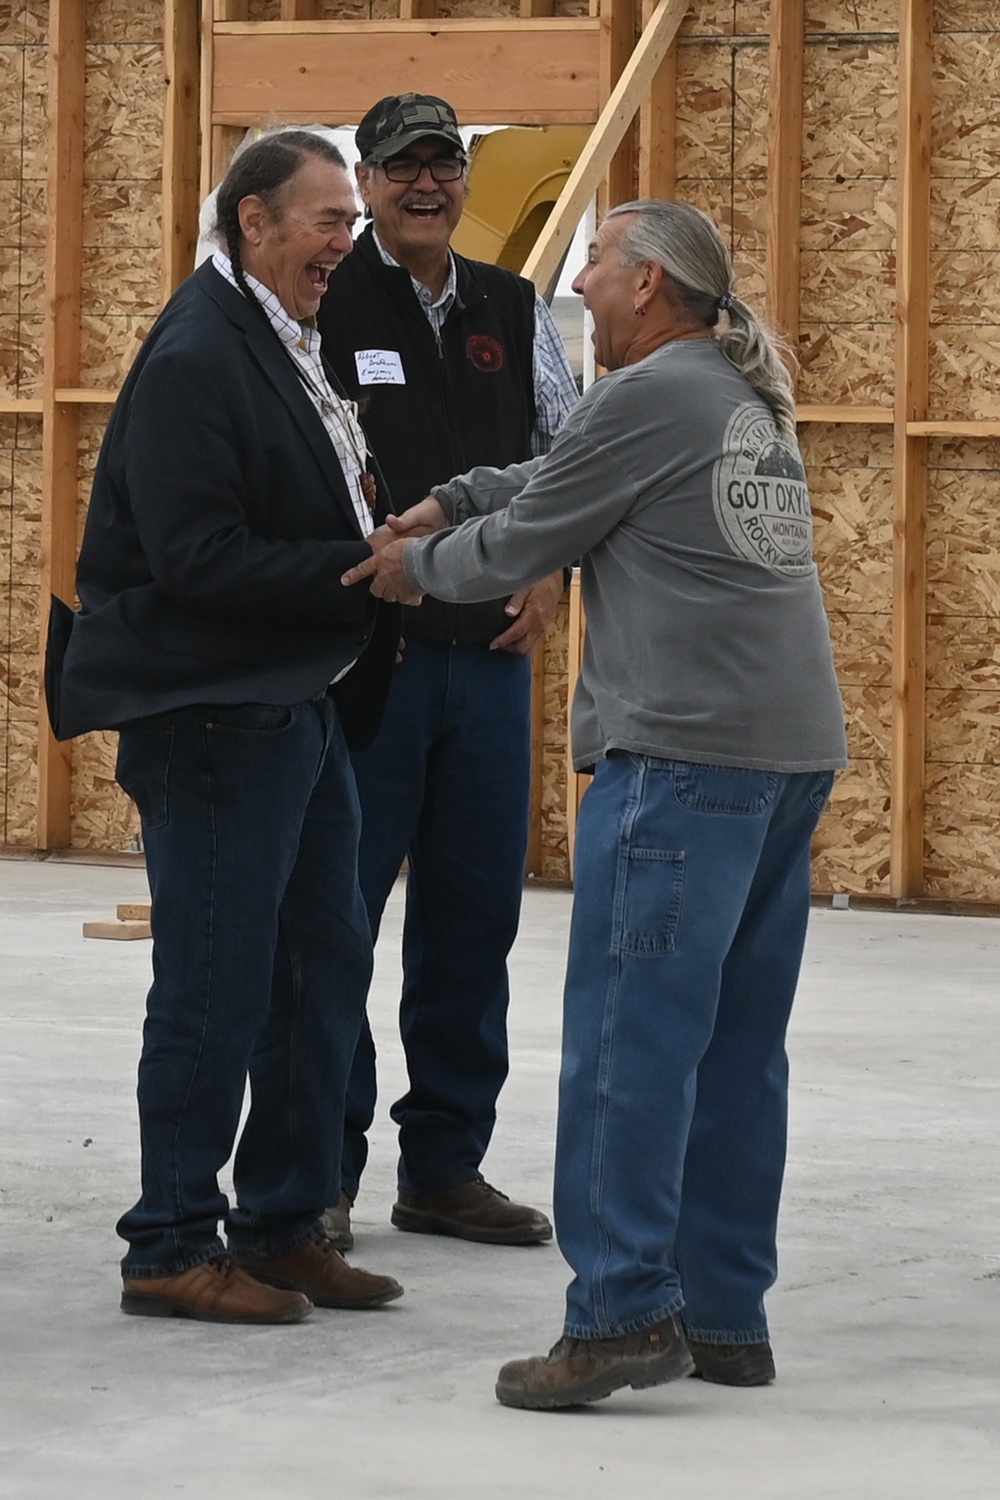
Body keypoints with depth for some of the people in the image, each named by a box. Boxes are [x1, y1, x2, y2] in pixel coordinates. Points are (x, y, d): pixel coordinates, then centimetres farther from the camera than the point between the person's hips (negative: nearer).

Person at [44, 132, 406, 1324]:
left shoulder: (289, 344, 13)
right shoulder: (197, 360, -17)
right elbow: (196, 557, -23)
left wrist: (385, 547, 4)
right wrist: (359, 570, -19)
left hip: (299, 708, 10)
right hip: (216, 720, -10)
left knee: (324, 968, 13)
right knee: (215, 988, -3)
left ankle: (284, 1225, 23)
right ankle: (172, 1248, 7)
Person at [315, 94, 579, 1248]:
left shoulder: (515, 313, 12)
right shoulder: (322, 303, -4)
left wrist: (553, 572, 6)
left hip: (492, 651, 5)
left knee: (473, 913, 9)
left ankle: (444, 1165, 19)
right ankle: (319, 1174, 5)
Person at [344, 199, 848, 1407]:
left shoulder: (649, 396, -9)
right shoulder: (750, 400, 19)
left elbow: (527, 540, 0)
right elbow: (558, 476, 28)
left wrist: (420, 569, 17)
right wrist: (450, 500, 18)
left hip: (683, 753, -9)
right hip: (793, 752, 9)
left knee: (630, 1035, -8)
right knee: (737, 1044, 11)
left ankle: (622, 1311, -12)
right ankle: (725, 1316, 13)